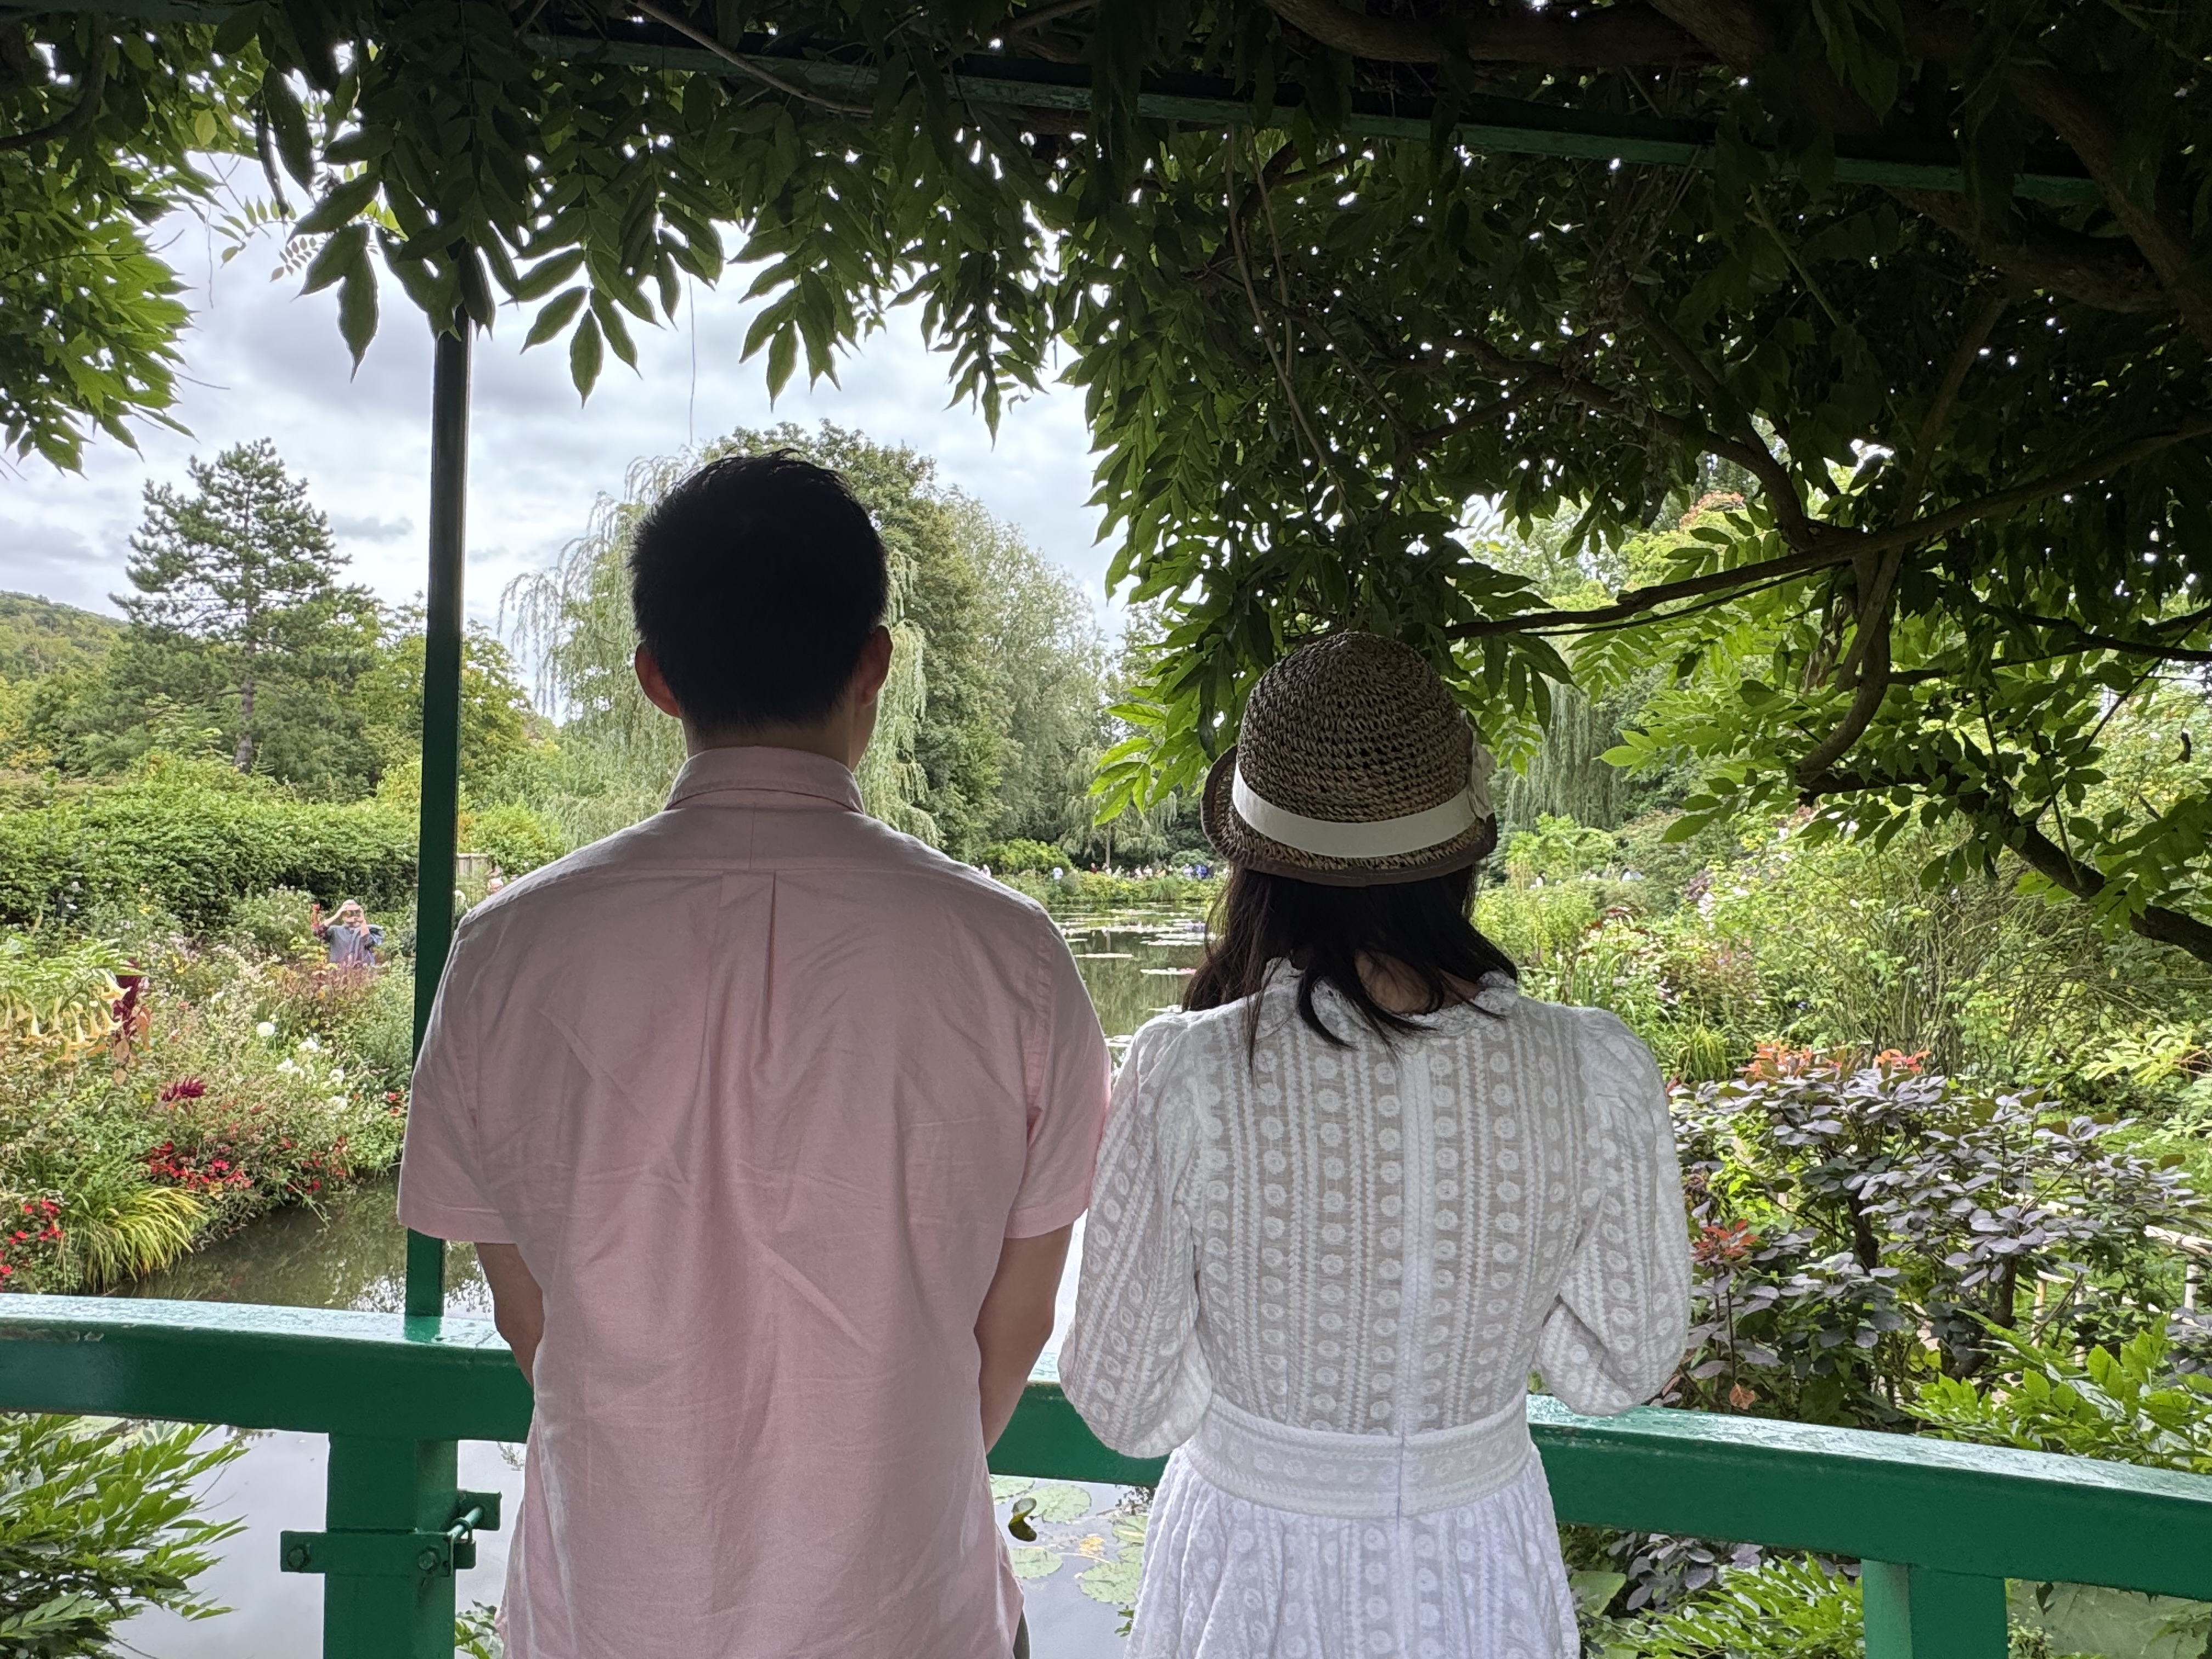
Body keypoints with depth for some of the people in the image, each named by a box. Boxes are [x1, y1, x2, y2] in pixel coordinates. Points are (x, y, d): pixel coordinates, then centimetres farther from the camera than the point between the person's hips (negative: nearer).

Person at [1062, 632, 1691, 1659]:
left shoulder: (1187, 1079, -27)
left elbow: (1126, 1405, -14)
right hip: (1479, 1572, 2)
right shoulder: (1597, 1076, -21)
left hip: (1258, 1568, -2)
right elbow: (1625, 1366, -5)